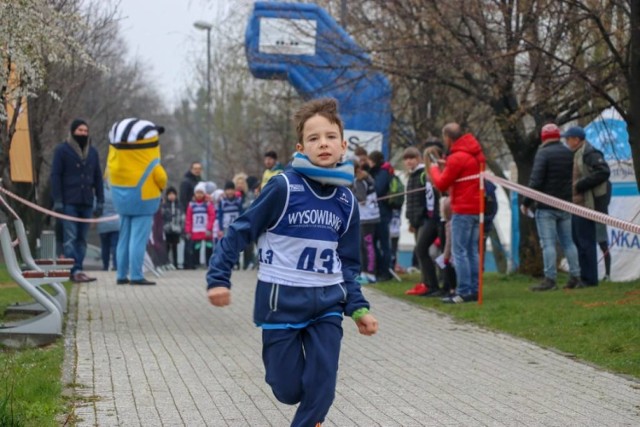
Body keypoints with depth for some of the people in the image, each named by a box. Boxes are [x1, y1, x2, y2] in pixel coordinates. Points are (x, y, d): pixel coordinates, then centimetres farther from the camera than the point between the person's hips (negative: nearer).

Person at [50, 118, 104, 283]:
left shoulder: (93, 152, 14)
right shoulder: (62, 150, 1)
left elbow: (98, 178, 16)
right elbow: (55, 176, -3)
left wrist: (100, 201, 8)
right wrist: (57, 201, -11)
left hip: (87, 203, 5)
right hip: (69, 203, -5)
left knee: (82, 239, 5)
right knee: (70, 238, -9)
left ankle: (77, 271, 8)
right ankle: (75, 270, -15)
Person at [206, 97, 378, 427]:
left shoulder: (346, 200, 3)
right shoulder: (284, 187, -12)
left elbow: (347, 263, 12)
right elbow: (242, 231, -6)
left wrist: (357, 308, 3)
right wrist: (218, 278, -12)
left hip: (327, 304, 4)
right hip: (281, 301, -4)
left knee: (321, 389, -4)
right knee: (289, 390, 2)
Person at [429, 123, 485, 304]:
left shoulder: (457, 158, -15)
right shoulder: (475, 154, 11)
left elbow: (442, 185, -9)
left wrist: (434, 169, 8)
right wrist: (448, 166, 12)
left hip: (463, 210, -9)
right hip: (477, 208, 9)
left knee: (459, 252, -6)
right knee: (472, 251, 11)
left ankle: (464, 292, -10)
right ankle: (474, 290, 11)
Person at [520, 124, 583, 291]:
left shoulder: (543, 153, -10)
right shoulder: (569, 154, 10)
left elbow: (535, 181, -16)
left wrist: (526, 202, -9)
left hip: (546, 207, -6)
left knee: (548, 243, -6)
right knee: (568, 241, 12)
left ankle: (550, 280, -10)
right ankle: (575, 277, 11)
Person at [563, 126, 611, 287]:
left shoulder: (589, 153, -13)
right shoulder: (576, 154, 18)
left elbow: (603, 172, -24)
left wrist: (580, 185, -21)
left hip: (585, 205, -10)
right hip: (576, 205, 11)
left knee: (585, 242, -7)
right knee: (577, 241, 13)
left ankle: (589, 279, -2)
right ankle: (583, 277, 20)